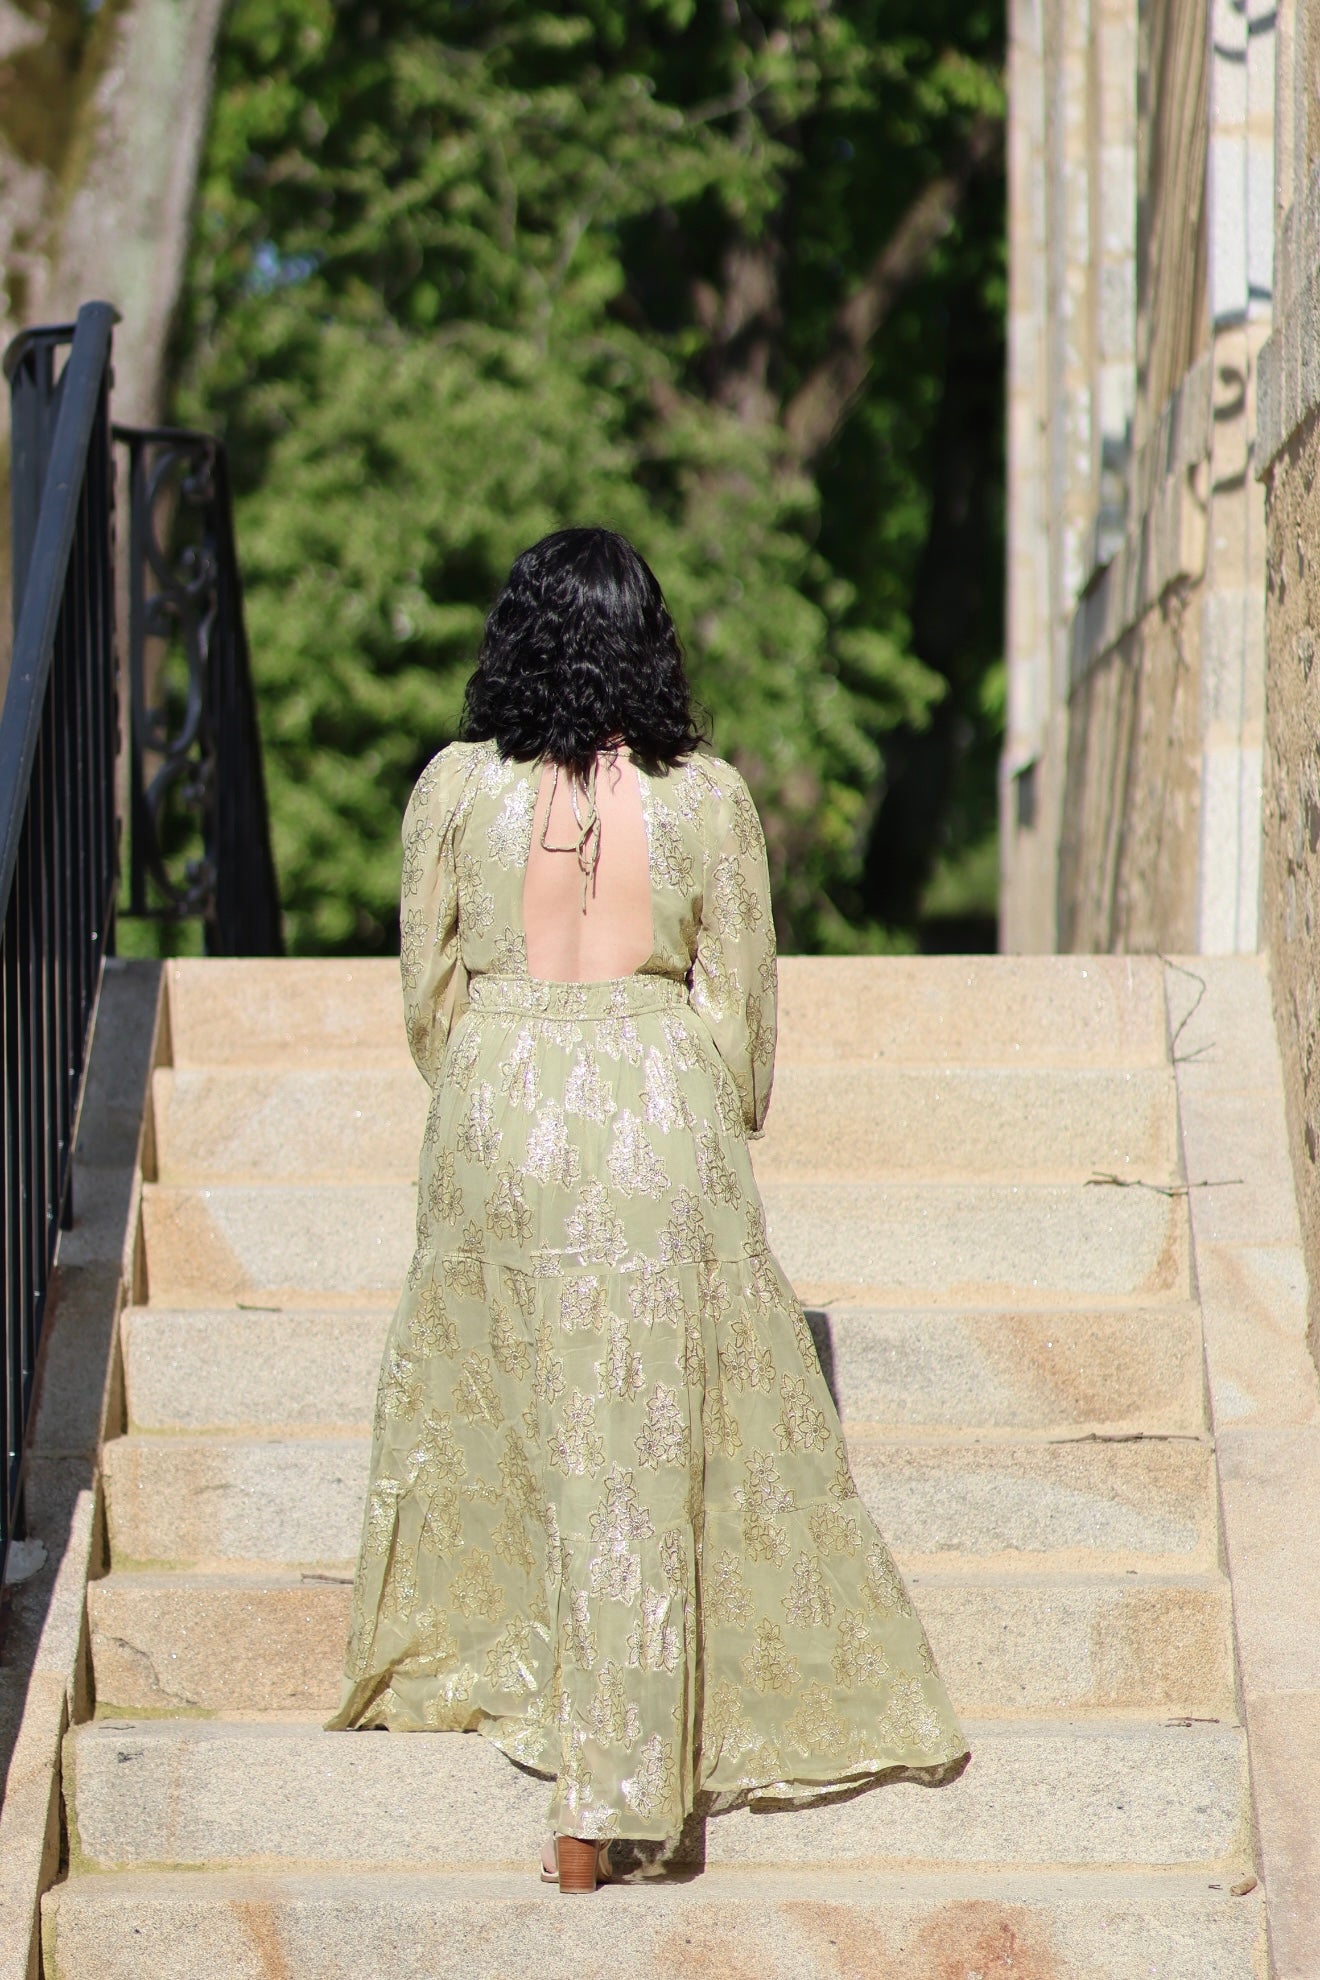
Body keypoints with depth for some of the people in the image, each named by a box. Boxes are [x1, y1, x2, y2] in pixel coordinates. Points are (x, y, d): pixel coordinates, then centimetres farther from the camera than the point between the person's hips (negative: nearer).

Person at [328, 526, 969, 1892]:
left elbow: (427, 995, 5)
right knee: (645, 1449, 3)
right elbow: (742, 1009, 2)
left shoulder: (456, 788, -3)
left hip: (497, 1115, 1)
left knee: (481, 1398, 20)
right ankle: (598, 1807, 6)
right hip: (663, 1121, -1)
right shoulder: (707, 798, -4)